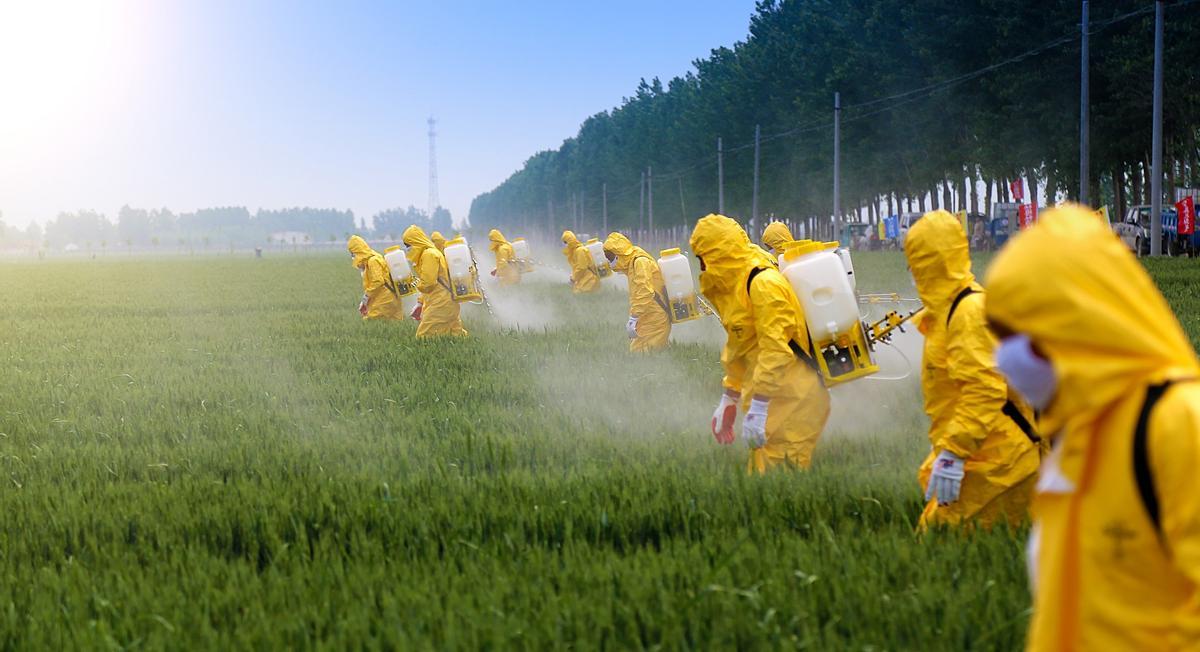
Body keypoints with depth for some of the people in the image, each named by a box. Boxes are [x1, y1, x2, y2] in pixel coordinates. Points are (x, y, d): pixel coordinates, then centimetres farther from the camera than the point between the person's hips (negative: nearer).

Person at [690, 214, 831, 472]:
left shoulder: (763, 284, -16)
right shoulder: (736, 285, 16)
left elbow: (776, 350, -23)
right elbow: (737, 347, 25)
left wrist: (758, 409, -25)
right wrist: (729, 400, 27)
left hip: (792, 401, -10)